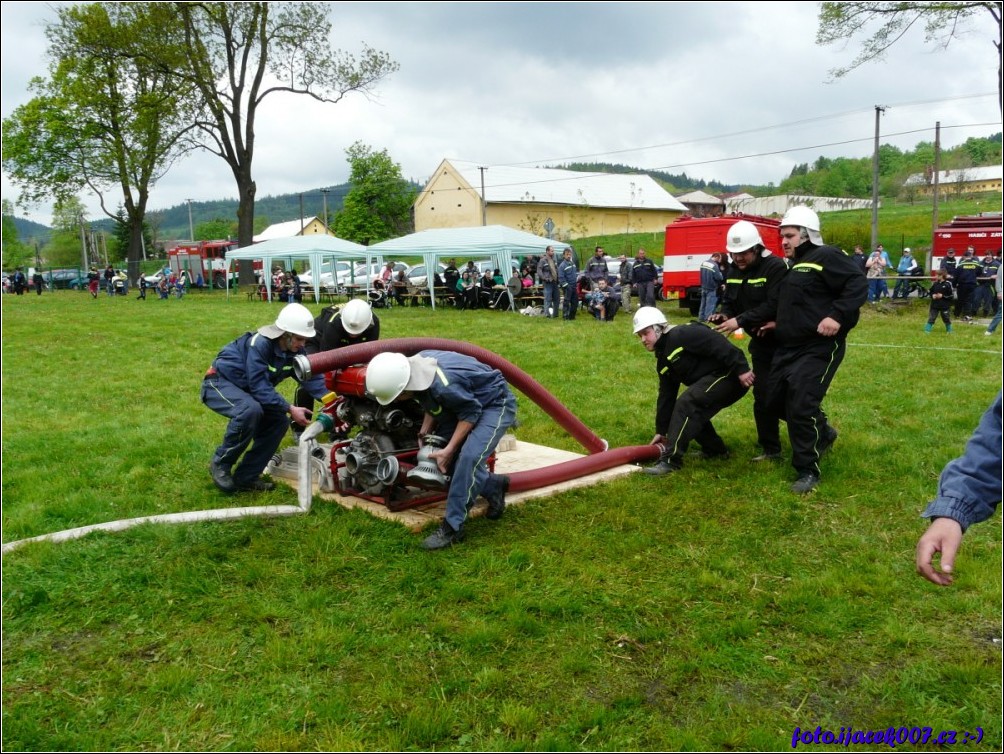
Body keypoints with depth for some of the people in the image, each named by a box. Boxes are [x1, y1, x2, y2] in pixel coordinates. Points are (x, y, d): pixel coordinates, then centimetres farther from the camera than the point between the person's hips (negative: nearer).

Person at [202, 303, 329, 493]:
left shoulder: (294, 351, -7)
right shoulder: (259, 344, -31)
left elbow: (311, 376, -13)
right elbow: (259, 387, -33)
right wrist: (290, 409, -35)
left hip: (244, 389, 8)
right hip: (219, 383, -8)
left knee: (278, 421, -7)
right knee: (251, 409, -35)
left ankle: (245, 477, 2)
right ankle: (220, 464, -16)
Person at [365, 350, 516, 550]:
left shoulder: (444, 384, -40)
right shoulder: (414, 366, -14)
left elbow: (470, 413, -25)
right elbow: (433, 401, 4)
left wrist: (449, 450, -21)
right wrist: (425, 430, -6)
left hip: (495, 403, -9)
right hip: (466, 400, 9)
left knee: (469, 457, -26)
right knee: (448, 461, 2)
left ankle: (452, 527, -17)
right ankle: (494, 486, 24)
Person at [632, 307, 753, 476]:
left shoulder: (682, 335, -12)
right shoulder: (663, 361, 17)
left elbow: (719, 345, -22)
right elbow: (666, 396, 21)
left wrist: (741, 369, -28)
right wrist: (661, 430, 21)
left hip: (729, 374, -10)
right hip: (713, 380, 10)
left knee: (687, 403, -21)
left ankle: (671, 460, -21)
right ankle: (715, 450, 25)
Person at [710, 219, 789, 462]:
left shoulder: (776, 267, -20)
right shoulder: (733, 271, 5)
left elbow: (774, 305, -28)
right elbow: (729, 301, 10)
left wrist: (740, 321, -32)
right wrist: (723, 315, -13)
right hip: (760, 342, 7)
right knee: (763, 396, 8)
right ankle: (770, 449, 18)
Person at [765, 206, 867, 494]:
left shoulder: (826, 257, -9)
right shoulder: (793, 267, 19)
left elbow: (858, 284, -18)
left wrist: (838, 316, -28)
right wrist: (779, 323, 15)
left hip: (819, 347, -10)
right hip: (789, 347, 10)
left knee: (802, 405, -14)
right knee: (776, 400, 12)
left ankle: (808, 471, -1)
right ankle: (822, 432, 35)